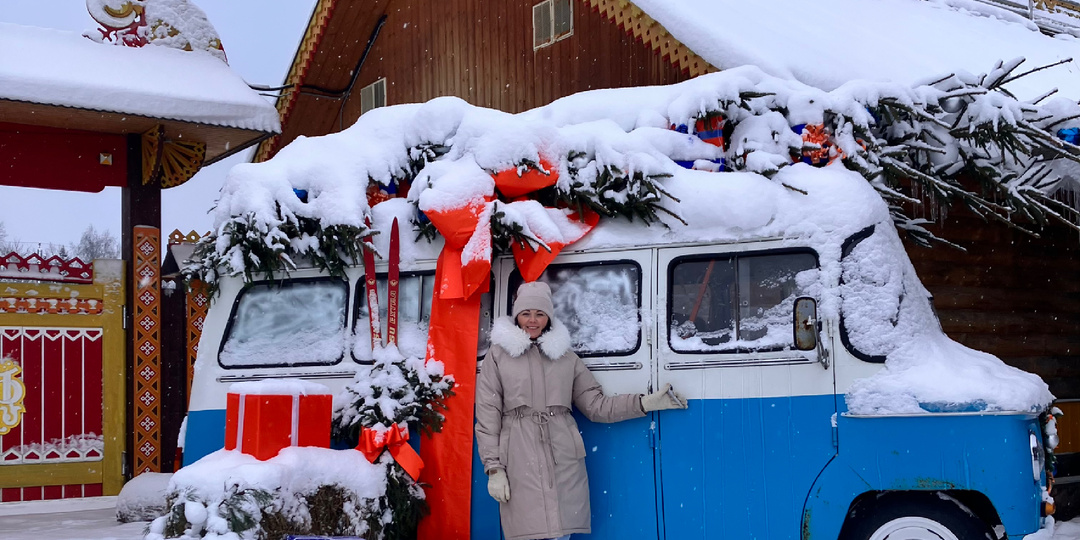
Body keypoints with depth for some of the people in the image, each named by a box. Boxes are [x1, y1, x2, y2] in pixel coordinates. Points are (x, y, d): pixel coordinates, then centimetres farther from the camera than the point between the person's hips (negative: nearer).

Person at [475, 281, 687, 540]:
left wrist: (645, 403, 2)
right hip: (521, 461, -2)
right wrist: (494, 468, -5)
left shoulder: (565, 356, 16)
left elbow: (596, 405, 14)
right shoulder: (498, 355, 8)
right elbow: (487, 415, 3)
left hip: (563, 460, 3)